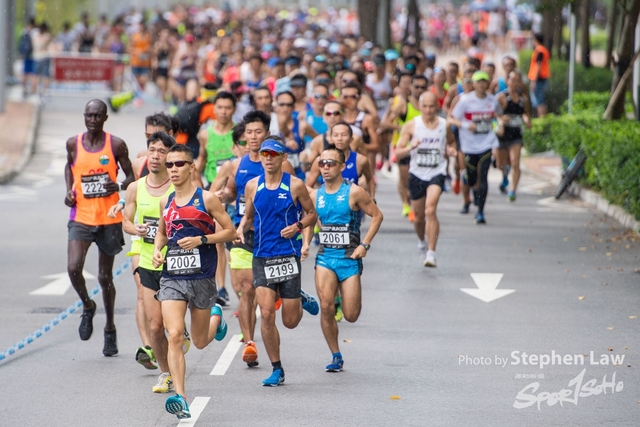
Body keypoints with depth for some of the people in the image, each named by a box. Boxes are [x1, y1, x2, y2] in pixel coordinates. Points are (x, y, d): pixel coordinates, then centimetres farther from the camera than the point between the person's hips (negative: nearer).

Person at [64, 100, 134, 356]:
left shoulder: (116, 145, -3)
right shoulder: (73, 144, 2)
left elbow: (131, 176, 4)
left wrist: (120, 187, -18)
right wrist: (69, 191, 6)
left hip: (109, 218, -1)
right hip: (81, 217, 1)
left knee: (105, 276, 8)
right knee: (73, 268, -20)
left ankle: (110, 329, 26)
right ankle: (87, 306, 11)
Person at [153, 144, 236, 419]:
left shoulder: (206, 199, -4)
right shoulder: (166, 202, 10)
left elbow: (230, 231, -2)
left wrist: (201, 239, -16)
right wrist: (157, 250, 5)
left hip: (201, 277, -3)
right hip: (172, 277, 3)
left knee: (200, 342, 12)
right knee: (175, 335, -16)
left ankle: (216, 317, 48)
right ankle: (180, 398, -20)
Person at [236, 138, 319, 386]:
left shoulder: (295, 185, -2)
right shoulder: (252, 186, 5)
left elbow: (312, 214, 7)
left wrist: (298, 226, -13)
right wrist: (241, 228, -5)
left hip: (288, 256, -2)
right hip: (262, 258, 2)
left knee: (290, 321, 1)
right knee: (266, 314, -9)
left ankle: (301, 300, 38)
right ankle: (277, 369, 3)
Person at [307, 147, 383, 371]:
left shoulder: (353, 192, -7)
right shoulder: (315, 195, 5)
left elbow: (377, 215, -2)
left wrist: (365, 244, -8)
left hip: (349, 257, -3)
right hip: (325, 256, 3)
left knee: (351, 316, -3)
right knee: (326, 307, -15)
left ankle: (354, 296, 36)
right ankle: (336, 356, 0)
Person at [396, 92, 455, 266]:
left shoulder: (444, 125, 1)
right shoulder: (411, 126, -2)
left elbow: (451, 142, 22)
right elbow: (398, 153, -3)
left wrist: (452, 149, -2)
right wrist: (410, 147, -24)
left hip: (437, 173, -2)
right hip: (417, 174, 2)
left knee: (430, 210, -22)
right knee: (419, 216, 13)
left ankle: (431, 253, -22)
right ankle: (422, 242, 44)